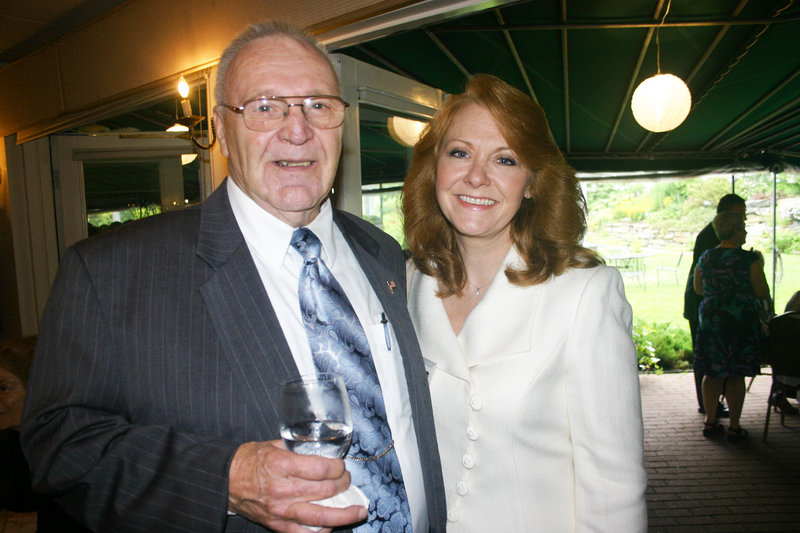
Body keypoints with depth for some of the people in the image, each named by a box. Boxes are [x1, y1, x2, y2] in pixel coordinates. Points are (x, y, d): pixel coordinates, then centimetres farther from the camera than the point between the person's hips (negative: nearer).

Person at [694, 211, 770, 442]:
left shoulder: (705, 258, 1)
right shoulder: (749, 260, -11)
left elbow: (698, 289, 12)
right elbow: (763, 293, -5)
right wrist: (760, 267, 8)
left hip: (711, 320, 4)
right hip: (741, 322, -3)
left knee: (712, 372, 13)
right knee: (736, 375, 5)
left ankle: (710, 421, 20)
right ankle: (734, 427, 12)